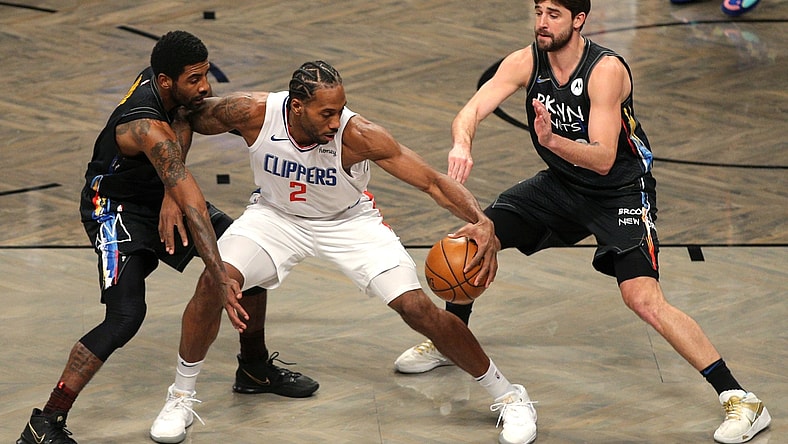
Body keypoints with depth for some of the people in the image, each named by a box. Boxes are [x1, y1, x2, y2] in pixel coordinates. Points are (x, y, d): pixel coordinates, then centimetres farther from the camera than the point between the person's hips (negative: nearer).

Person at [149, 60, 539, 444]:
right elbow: (189, 119, -9)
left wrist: (481, 222, -46)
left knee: (417, 307, -13)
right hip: (277, 216, 2)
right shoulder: (252, 113, -30)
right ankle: (181, 397, 2)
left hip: (348, 221, -1)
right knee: (214, 282, -22)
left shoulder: (357, 135, -33)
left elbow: (433, 181, -30)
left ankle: (509, 398, 7)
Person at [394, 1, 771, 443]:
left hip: (621, 190, -6)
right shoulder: (526, 62, -10)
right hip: (562, 184, 6)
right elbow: (471, 111, -18)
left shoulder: (607, 70, -27)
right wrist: (462, 145, -42)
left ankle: (742, 400, -20)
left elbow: (604, 159, -32)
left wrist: (553, 141, -49)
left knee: (644, 299, -23)